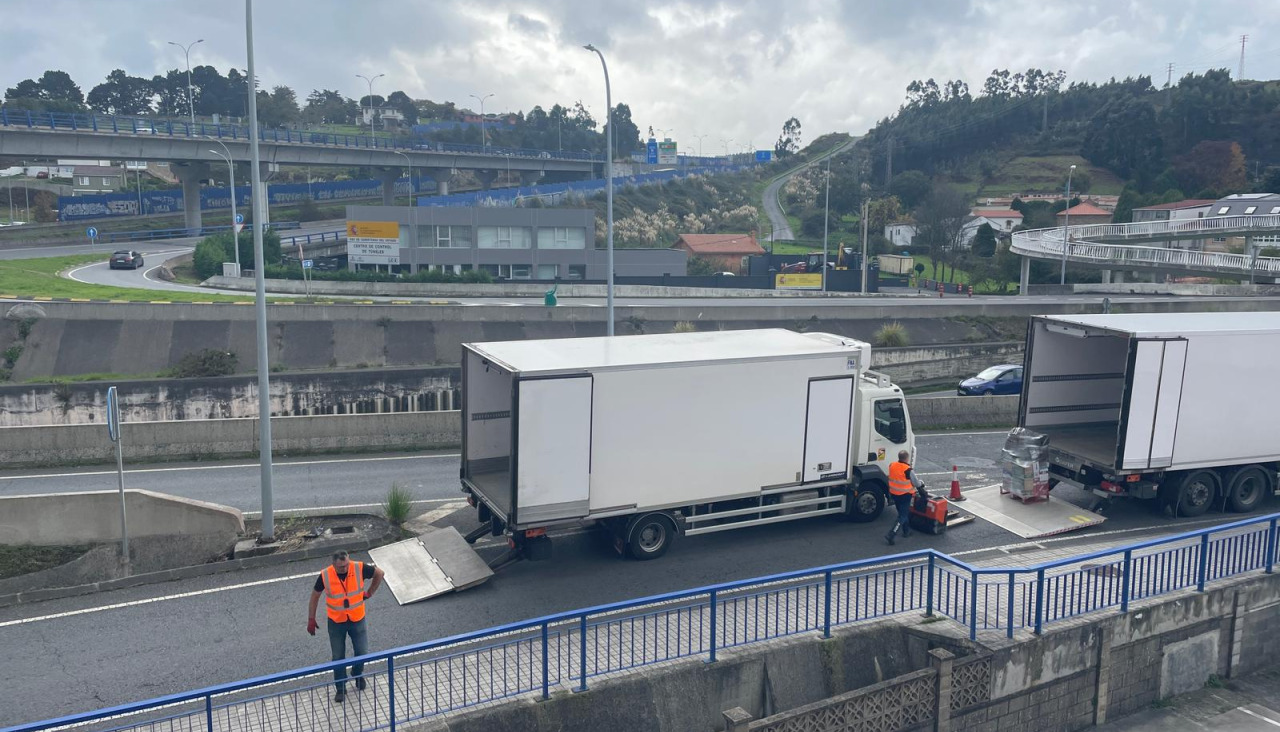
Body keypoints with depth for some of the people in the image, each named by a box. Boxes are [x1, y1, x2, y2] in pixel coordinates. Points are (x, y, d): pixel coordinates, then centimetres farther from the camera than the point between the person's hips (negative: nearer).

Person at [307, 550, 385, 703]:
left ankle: (358, 675, 40)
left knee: (362, 652, 9)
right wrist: (311, 619, -1)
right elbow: (315, 596, -3)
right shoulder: (325, 576, -21)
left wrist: (369, 593, 1)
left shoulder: (360, 569, -22)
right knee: (338, 657, 9)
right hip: (336, 622, 0)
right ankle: (341, 689, 27)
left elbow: (379, 573, -2)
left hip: (357, 619, 0)